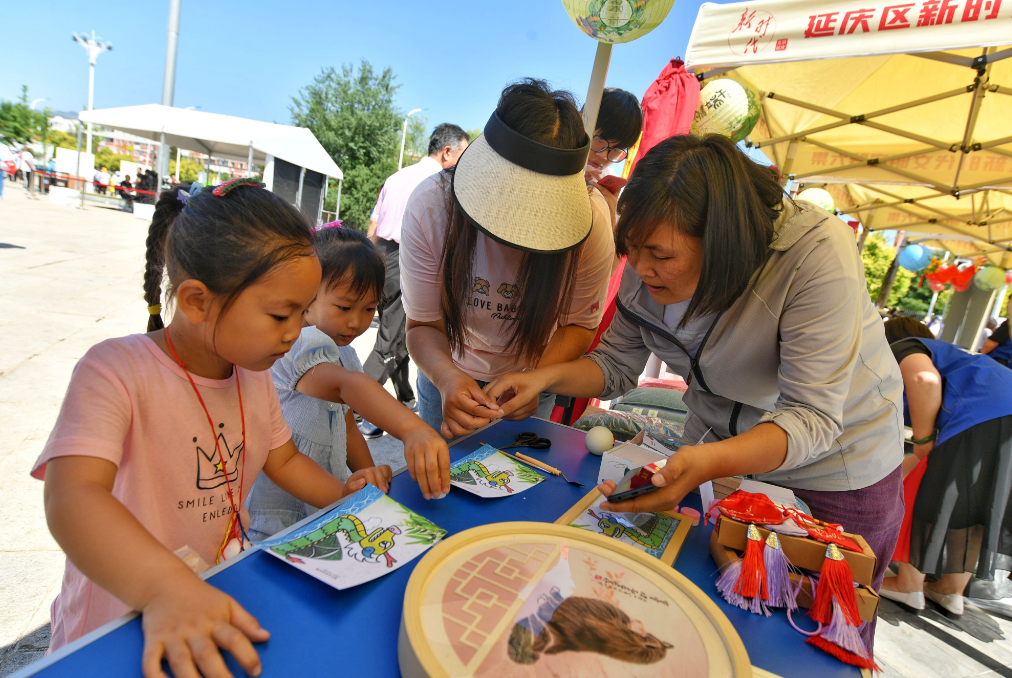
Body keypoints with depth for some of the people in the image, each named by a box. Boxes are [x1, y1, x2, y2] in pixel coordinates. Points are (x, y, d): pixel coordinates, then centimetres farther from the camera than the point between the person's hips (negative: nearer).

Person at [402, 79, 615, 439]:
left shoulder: (591, 217, -30)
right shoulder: (430, 206, -30)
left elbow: (580, 324, -16)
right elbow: (423, 325, -22)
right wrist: (446, 376, -43)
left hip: (532, 377, 0)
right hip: (449, 375, 1)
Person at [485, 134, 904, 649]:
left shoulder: (817, 253, -33)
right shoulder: (649, 268, -17)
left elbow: (813, 417, -34)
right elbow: (618, 364, -6)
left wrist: (707, 463, -50)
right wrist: (547, 377, -24)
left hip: (838, 467, -3)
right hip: (721, 453, 4)